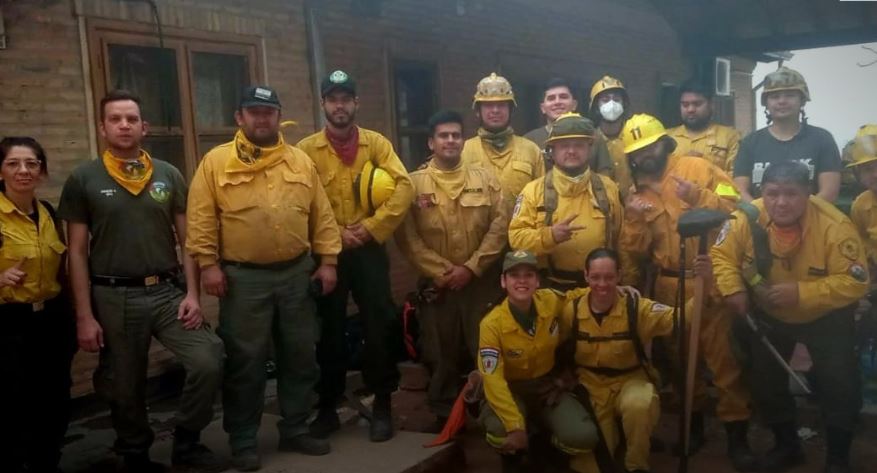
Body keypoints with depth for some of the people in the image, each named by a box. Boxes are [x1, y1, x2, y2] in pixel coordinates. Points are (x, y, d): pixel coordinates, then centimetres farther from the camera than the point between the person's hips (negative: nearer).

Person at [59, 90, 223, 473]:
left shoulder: (168, 176, 6)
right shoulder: (83, 180, 0)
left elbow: (186, 239, 8)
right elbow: (77, 251, -1)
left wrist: (192, 293, -3)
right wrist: (84, 315, -5)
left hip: (168, 291, 2)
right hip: (113, 298, -1)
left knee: (209, 362, -12)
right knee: (124, 387, 8)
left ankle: (186, 441, 10)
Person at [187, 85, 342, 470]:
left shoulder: (301, 161, 9)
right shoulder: (216, 161, -1)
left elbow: (322, 216, 9)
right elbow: (201, 218, -5)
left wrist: (328, 261, 4)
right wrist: (208, 264, -11)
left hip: (297, 273, 4)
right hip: (243, 278, -3)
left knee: (300, 357, 11)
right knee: (245, 363, 3)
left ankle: (294, 430, 26)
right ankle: (243, 442, 16)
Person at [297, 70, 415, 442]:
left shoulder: (376, 143, 4)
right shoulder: (306, 149, 1)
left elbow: (403, 187, -7)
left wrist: (372, 226, -14)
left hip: (369, 250, 0)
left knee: (379, 327, 4)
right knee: (329, 330, 8)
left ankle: (382, 406, 17)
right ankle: (327, 408, 21)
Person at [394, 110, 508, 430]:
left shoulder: (485, 179, 5)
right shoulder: (413, 184, 0)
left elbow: (500, 227, -2)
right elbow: (407, 237, -6)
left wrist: (471, 267, -11)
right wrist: (441, 271, -12)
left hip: (482, 282, 1)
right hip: (435, 285, -1)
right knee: (440, 356, 8)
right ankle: (445, 417, 23)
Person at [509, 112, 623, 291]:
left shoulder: (608, 188, 7)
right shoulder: (534, 190, -1)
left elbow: (620, 238, 13)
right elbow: (516, 237, -9)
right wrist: (549, 235, -25)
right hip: (549, 287, -2)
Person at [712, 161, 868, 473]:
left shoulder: (835, 226, -31)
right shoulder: (747, 219, -24)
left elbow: (854, 283, -29)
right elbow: (722, 255, -12)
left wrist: (801, 292, -38)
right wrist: (733, 289, -30)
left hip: (825, 318, -2)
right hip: (768, 315, 3)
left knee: (840, 387, -3)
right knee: (765, 383, 11)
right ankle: (786, 445, 37)